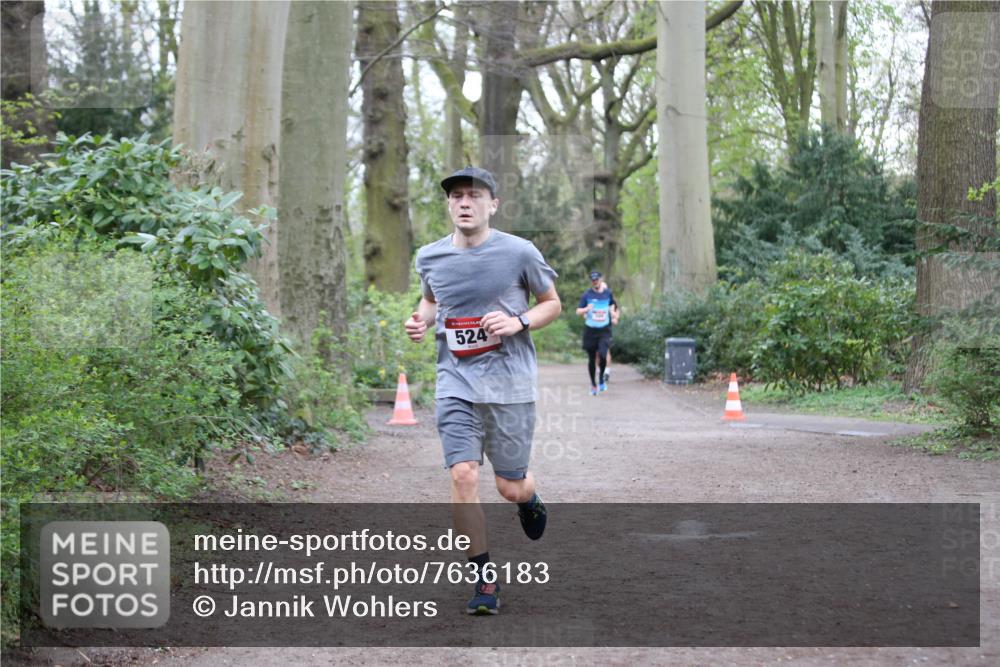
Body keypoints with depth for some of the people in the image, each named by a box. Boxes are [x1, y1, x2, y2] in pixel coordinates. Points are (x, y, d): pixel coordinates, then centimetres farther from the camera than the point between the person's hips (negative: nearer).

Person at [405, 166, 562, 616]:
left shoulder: (519, 253, -6)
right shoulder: (430, 258, 3)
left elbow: (552, 304, 6)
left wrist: (519, 321, -13)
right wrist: (421, 320, 1)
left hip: (510, 382, -2)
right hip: (456, 382, 2)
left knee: (510, 486, 4)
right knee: (462, 475, -13)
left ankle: (529, 498, 45)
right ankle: (486, 581, 0)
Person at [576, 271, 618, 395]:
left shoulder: (608, 293, 4)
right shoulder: (587, 295, -3)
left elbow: (613, 305, 24)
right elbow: (578, 311, -6)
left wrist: (614, 316, 10)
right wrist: (586, 309, -26)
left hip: (604, 330, 0)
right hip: (590, 330, 0)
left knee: (603, 355, -19)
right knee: (592, 359, 5)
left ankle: (602, 378, 7)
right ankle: (593, 384, 22)